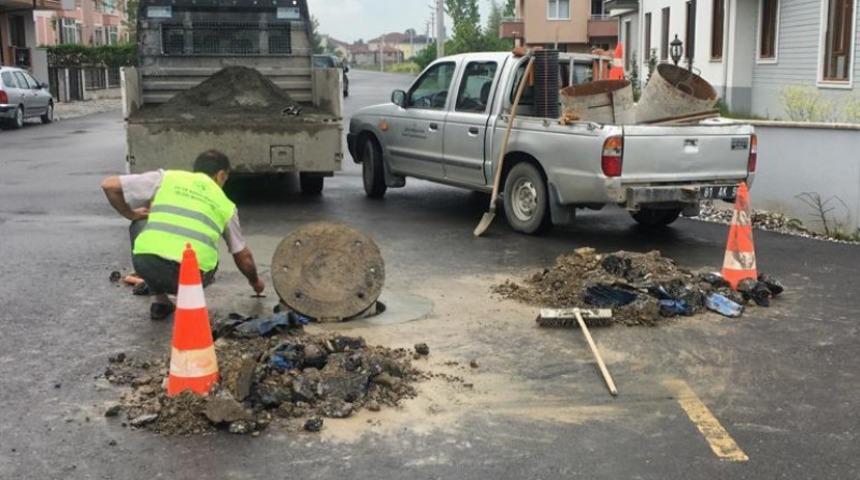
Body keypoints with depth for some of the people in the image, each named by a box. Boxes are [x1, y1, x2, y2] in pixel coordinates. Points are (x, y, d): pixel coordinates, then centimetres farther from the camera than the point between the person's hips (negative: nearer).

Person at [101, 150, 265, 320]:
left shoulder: (166, 178, 18)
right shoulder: (225, 204, 22)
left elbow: (109, 185, 15)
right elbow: (243, 257, 32)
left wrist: (131, 214, 31)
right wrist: (255, 281, 52)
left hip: (147, 264, -1)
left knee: (140, 224, 34)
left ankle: (159, 301, 27)